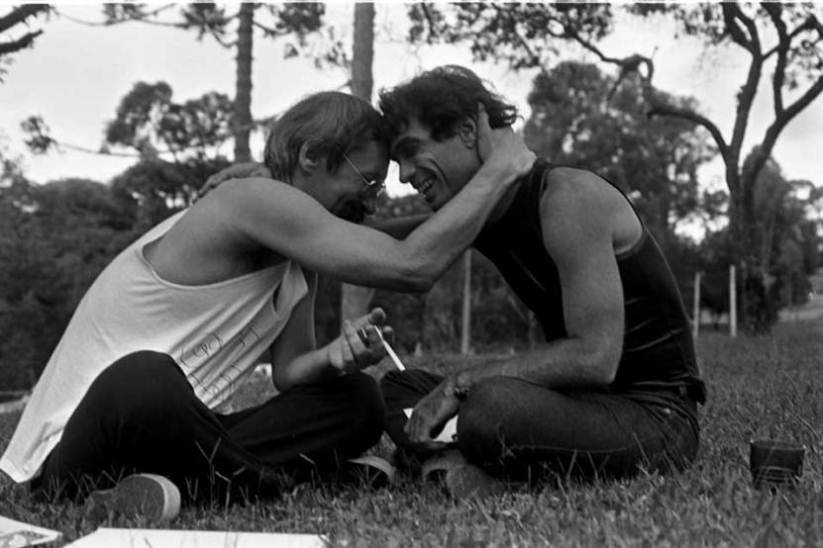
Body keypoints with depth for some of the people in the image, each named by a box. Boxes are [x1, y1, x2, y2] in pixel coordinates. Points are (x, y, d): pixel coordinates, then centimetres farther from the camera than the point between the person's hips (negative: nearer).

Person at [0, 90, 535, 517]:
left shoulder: (301, 257, 10)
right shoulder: (256, 201, -20)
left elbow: (289, 373, 8)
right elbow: (414, 265, -25)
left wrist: (334, 358, -15)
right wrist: (501, 167, -15)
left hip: (163, 426, 9)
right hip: (72, 450, -9)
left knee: (358, 401, 1)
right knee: (144, 378, -43)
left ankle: (175, 485, -15)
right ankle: (276, 485, -16)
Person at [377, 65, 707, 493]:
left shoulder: (569, 197, -18)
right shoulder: (478, 219, 8)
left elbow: (594, 358, -25)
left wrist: (462, 382, -22)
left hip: (654, 414, -9)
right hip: (577, 402, 9)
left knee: (491, 407, -36)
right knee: (399, 388, 7)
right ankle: (455, 465, -17)